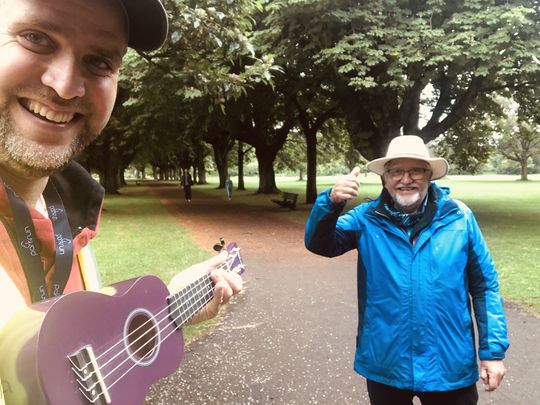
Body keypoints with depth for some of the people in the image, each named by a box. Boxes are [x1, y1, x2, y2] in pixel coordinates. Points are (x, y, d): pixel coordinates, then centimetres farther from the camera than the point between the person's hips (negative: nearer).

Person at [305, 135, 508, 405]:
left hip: (450, 367, 0)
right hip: (384, 365, 1)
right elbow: (319, 244, -13)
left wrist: (493, 350, -1)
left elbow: (484, 286, 0)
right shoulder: (367, 218, -5)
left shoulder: (459, 217, -5)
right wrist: (332, 202, -31)